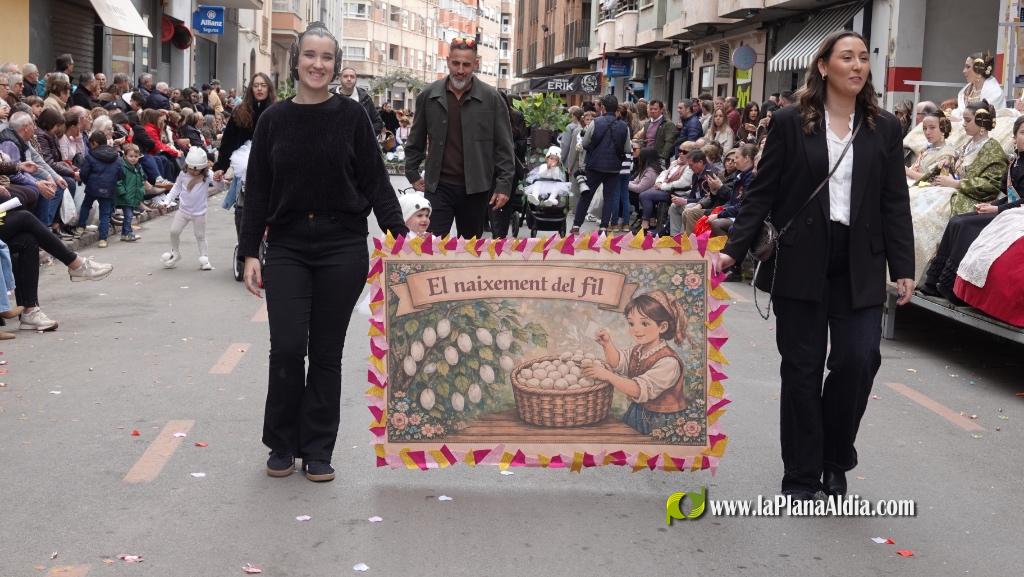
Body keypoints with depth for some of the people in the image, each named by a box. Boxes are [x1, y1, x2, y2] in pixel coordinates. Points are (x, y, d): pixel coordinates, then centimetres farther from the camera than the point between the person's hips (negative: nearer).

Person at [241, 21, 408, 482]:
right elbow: (257, 190, 6)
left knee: (327, 352, 5)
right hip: (287, 249, 1)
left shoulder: (351, 115, 0)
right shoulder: (274, 119, 4)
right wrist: (249, 252, 2)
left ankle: (317, 450, 17)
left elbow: (376, 182, 1)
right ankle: (282, 444, 16)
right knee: (286, 348, -5)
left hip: (343, 249, -1)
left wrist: (398, 233, -9)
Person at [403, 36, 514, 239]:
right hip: (438, 186, 0)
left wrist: (504, 184, -6)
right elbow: (416, 141, 13)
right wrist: (413, 174, 10)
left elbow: (503, 146, -1)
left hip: (476, 188, 0)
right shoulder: (428, 95, 2)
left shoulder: (492, 98, -3)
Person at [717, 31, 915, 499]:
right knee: (802, 368, 3)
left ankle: (835, 462, 18)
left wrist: (903, 268, 2)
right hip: (802, 263, -2)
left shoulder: (884, 128, 7)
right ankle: (801, 476, 15)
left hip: (859, 266, 2)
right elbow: (761, 193, 1)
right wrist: (734, 249, -8)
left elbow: (895, 203, 7)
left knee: (859, 359, -6)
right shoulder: (790, 123, 0)